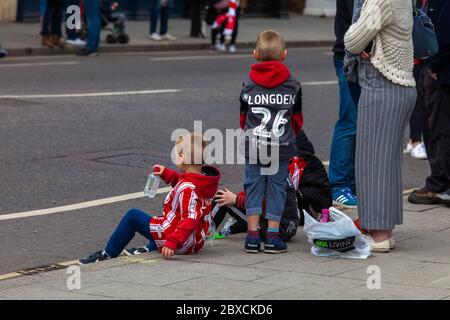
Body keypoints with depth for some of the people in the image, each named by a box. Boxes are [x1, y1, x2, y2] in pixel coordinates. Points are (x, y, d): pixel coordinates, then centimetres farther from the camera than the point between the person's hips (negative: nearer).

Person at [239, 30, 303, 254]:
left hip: (253, 146, 1)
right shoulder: (293, 85, 2)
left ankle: (252, 235, 4)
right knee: (277, 188, 6)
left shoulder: (248, 84, 3)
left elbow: (243, 117, 11)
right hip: (282, 149, 0)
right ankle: (273, 237, 5)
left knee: (253, 187, 8)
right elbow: (298, 119, 10)